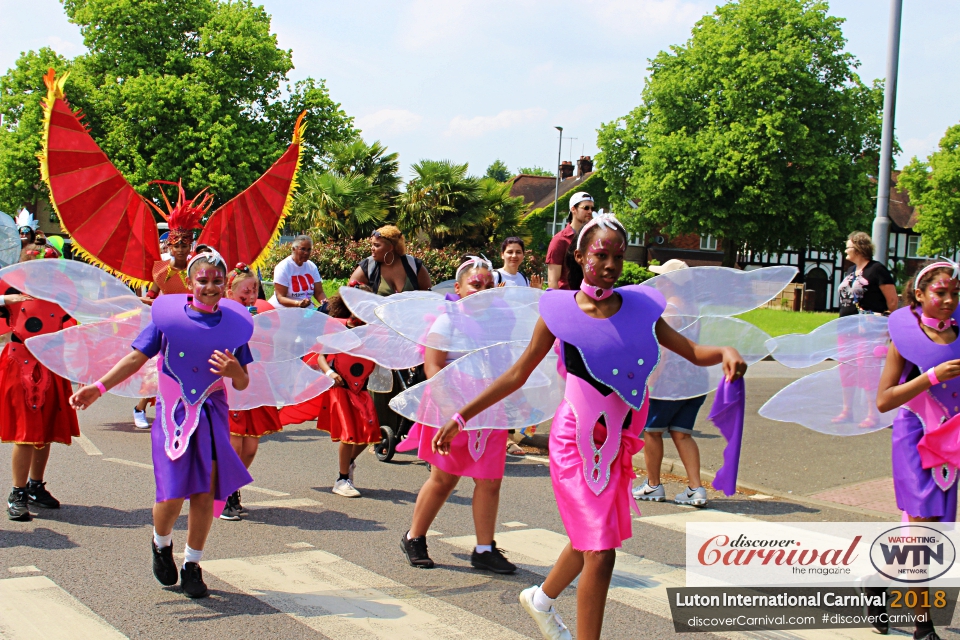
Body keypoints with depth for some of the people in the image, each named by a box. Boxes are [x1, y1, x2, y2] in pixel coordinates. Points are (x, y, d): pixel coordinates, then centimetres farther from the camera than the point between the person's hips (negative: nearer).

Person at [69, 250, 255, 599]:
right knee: (172, 493, -6)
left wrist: (234, 371, -16)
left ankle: (192, 565, 21)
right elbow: (136, 357, -1)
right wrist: (99, 386, -11)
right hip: (173, 414, -2)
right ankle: (161, 545, 28)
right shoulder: (168, 315, -2)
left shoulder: (234, 324, 3)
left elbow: (242, 384, 7)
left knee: (205, 494, 1)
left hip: (212, 416, 2)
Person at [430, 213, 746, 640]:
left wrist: (724, 352, -21)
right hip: (577, 441, -5)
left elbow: (692, 352, 2)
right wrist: (461, 418, -3)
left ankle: (542, 599, 50)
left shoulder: (639, 306, 1)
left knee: (591, 539, 22)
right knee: (600, 552, -9)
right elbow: (518, 374, -2)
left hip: (617, 441, 5)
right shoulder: (559, 310, -8)